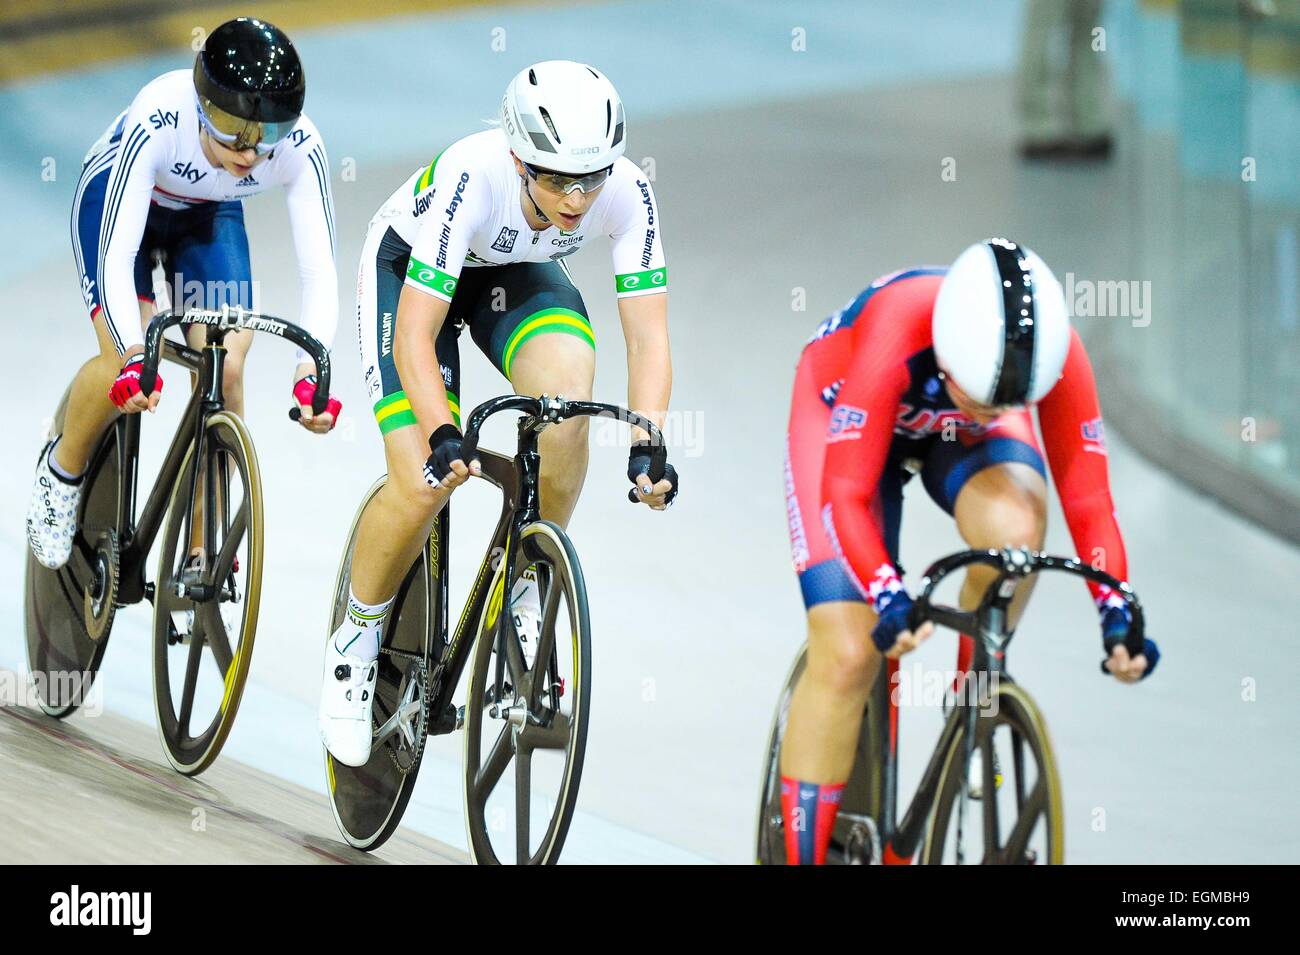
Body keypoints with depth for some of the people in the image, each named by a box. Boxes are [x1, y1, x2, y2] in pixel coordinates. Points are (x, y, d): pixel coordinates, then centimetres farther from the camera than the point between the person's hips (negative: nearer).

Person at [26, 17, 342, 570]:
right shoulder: (157, 122, -41)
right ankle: (62, 471, 9)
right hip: (116, 199, -3)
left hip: (207, 216, 3)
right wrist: (135, 358, -54)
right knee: (126, 359, -21)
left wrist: (310, 373, -48)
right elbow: (116, 254, -41)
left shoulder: (300, 148, -33)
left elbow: (319, 270, -33)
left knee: (225, 368, -15)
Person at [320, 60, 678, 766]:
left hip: (517, 274, 3)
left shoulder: (627, 193, -30)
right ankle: (357, 638, 7)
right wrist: (444, 437, -50)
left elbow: (647, 337, -26)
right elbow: (414, 337, -36)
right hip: (407, 269, -3)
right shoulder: (470, 179, -39)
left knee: (566, 387, -31)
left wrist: (646, 446, -41)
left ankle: (529, 583, -9)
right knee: (424, 483, -19)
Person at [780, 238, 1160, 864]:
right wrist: (890, 600, -55)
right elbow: (845, 494, -40)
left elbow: (1086, 498, -26)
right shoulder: (895, 338, -42)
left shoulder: (1058, 356, -34)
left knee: (1014, 525, -34)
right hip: (842, 418, -2)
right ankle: (804, 851, -6)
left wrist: (1117, 614, -38)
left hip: (955, 439, 2)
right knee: (847, 656, -17)